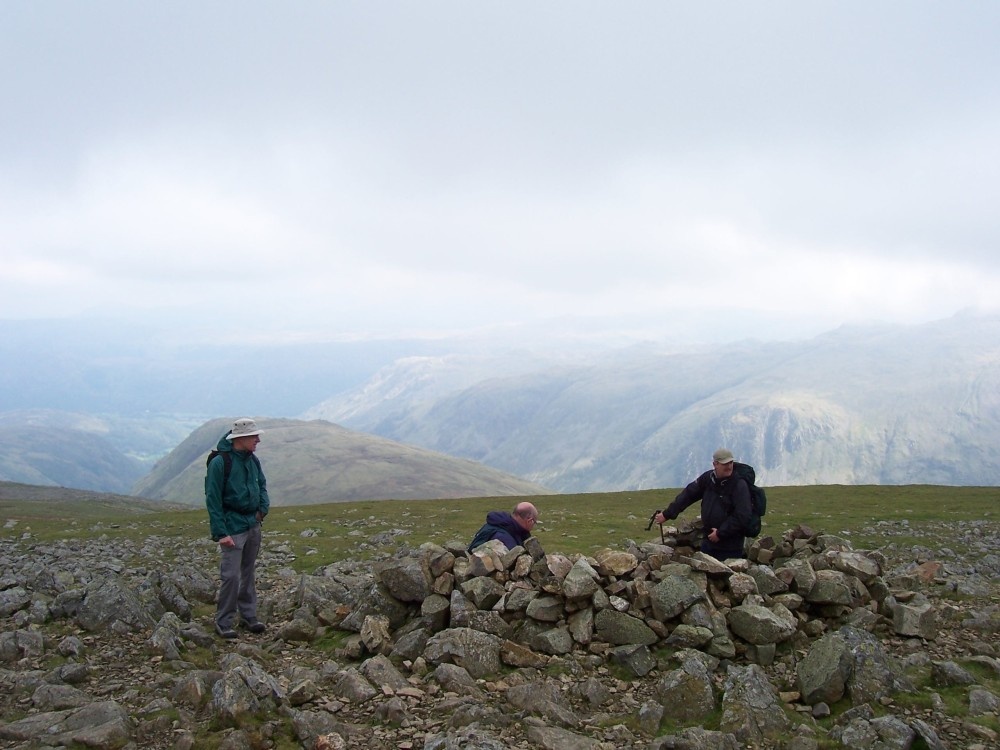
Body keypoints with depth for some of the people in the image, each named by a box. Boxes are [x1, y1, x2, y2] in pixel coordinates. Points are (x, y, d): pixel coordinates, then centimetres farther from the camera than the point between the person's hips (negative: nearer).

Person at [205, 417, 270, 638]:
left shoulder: (252, 460, 7)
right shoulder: (220, 462, -14)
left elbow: (262, 484, 22)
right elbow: (212, 500, -14)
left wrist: (263, 507, 3)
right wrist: (220, 533, -18)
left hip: (253, 525, 7)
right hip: (233, 527, -7)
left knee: (249, 573, 14)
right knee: (231, 575, -7)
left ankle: (249, 616, 23)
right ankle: (223, 622, 5)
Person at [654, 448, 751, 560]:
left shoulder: (739, 485, -15)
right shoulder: (707, 478, 4)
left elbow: (742, 517, -20)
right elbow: (688, 495, 10)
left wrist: (720, 533, -17)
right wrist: (667, 514, 8)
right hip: (708, 542, 6)